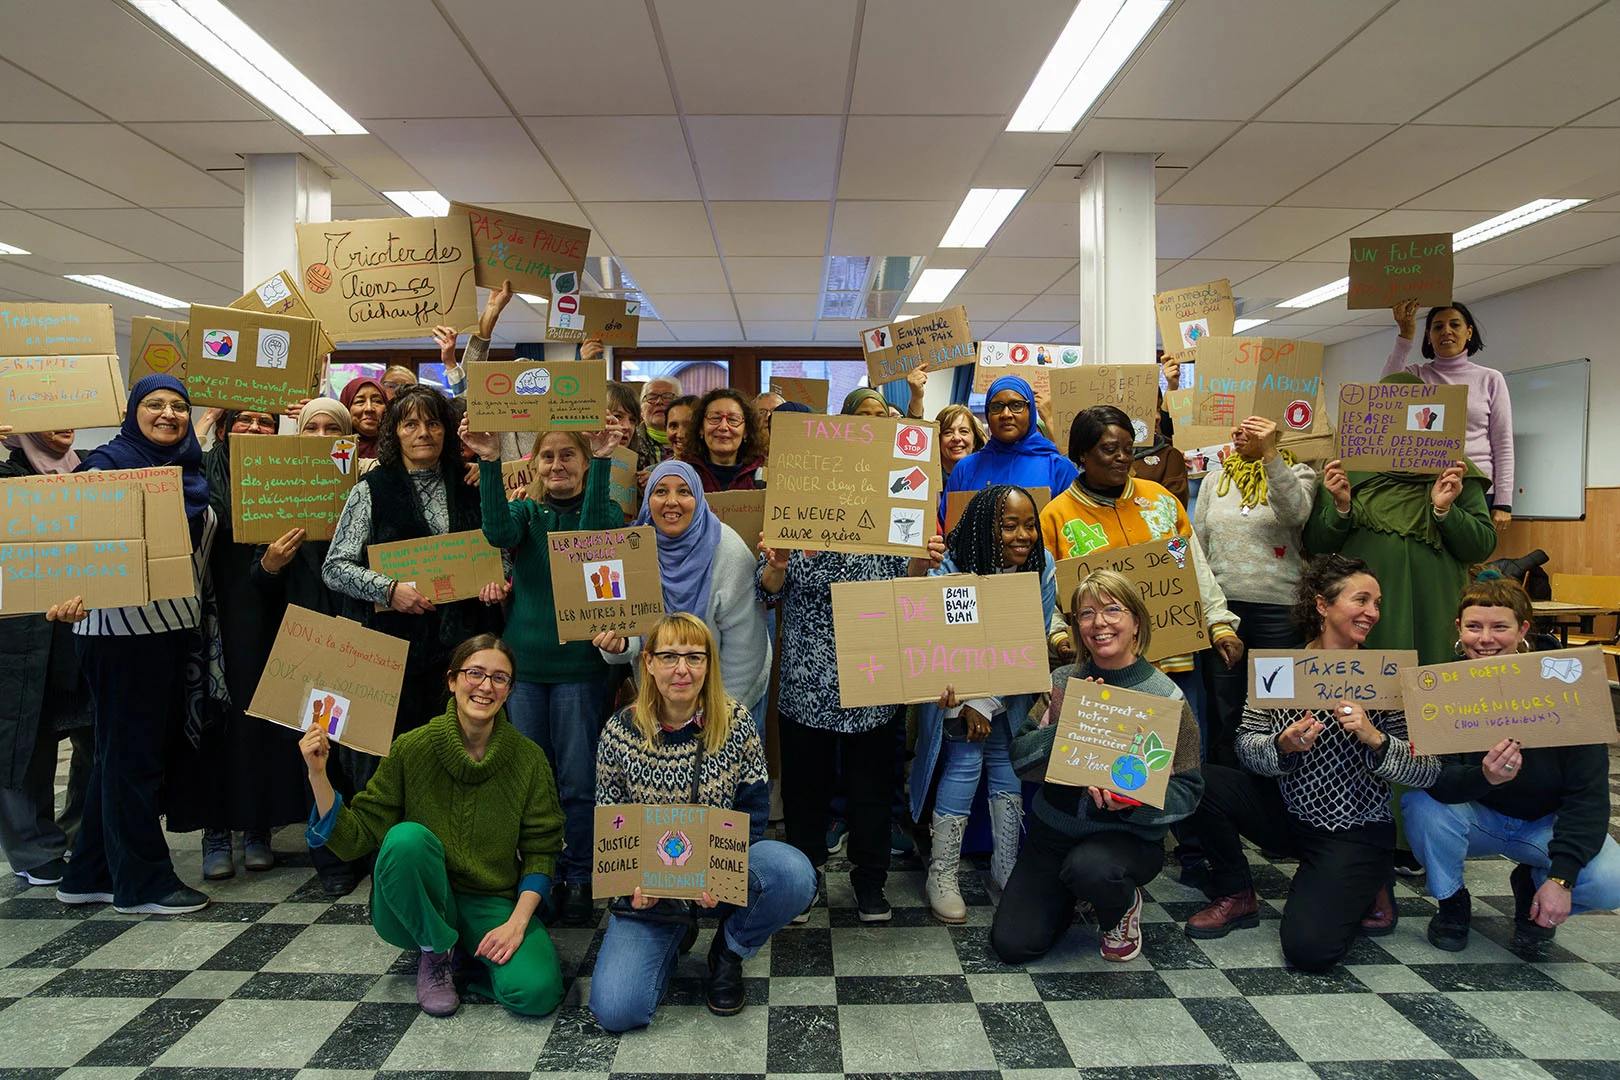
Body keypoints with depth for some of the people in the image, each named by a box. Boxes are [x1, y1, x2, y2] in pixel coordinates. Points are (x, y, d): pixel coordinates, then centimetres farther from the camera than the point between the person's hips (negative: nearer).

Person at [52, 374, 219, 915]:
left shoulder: (189, 472, 15)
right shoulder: (109, 463, -7)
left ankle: (91, 874, 26)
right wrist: (77, 590, -33)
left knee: (121, 752, 14)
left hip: (175, 629, 8)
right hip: (122, 629, -8)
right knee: (131, 754, 1)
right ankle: (142, 881, 10)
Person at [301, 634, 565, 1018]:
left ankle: (467, 953, 7)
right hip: (413, 910, 0)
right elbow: (355, 838, -9)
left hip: (492, 906, 0)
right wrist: (318, 776, -21)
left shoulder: (528, 758, -7)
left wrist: (517, 922, -15)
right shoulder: (412, 748, -10)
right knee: (408, 837, -32)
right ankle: (436, 952, -5)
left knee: (536, 992, -27)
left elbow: (541, 850, -2)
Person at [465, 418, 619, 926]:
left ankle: (578, 879, 19)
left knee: (578, 780, 4)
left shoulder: (604, 508, 2)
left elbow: (592, 535, -22)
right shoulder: (525, 511, 7)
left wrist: (602, 463, -28)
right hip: (524, 661, 3)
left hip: (579, 664, -2)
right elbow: (499, 531, -17)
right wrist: (490, 463, -27)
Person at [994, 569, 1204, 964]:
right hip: (1054, 828, 3)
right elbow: (1020, 758, -6)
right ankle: (1071, 895, 24)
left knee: (1090, 868, -38)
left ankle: (1124, 907, 1)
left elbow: (1187, 789, -9)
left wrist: (1134, 800, -28)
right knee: (1011, 945, -8)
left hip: (1129, 835, -3)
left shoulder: (1164, 696, -9)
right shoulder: (1063, 681, 0)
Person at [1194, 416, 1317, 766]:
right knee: (1223, 706, 6)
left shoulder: (1297, 472, 5)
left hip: (1278, 607, -2)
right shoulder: (1215, 480, 13)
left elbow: (1296, 512, -19)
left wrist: (1270, 453, -25)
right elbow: (1198, 547, 14)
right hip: (1221, 604, 3)